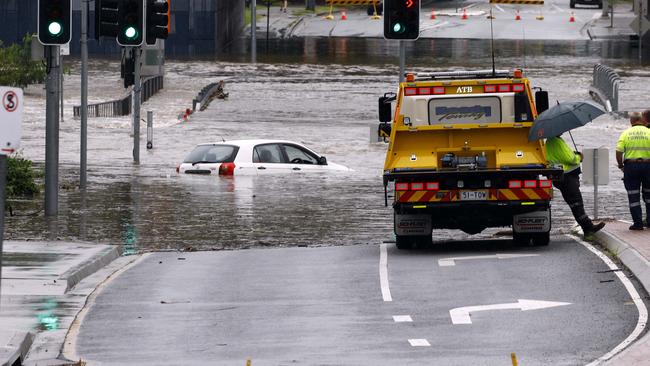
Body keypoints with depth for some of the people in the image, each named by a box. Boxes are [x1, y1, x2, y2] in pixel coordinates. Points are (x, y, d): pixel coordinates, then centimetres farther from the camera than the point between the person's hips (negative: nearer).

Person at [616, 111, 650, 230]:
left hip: (630, 166, 0)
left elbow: (618, 151, -7)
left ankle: (638, 223, 2)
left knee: (633, 196, 5)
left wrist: (620, 165, 6)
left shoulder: (626, 133, 0)